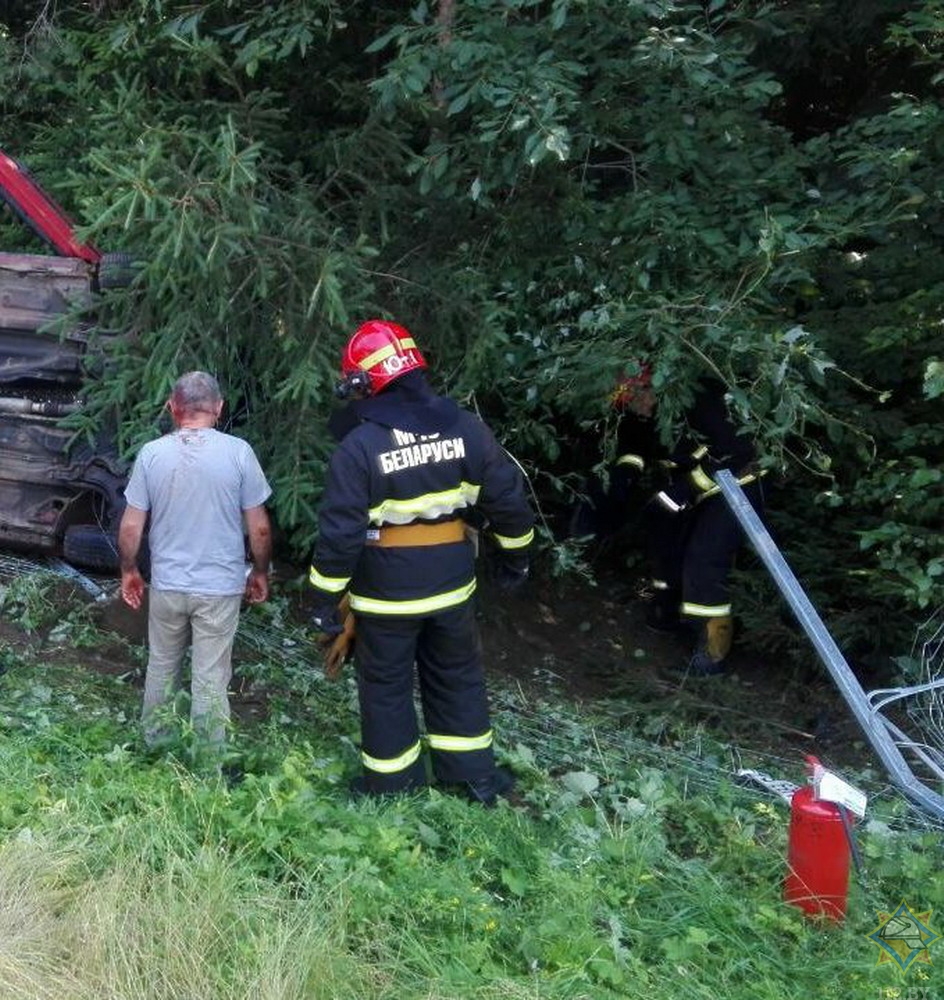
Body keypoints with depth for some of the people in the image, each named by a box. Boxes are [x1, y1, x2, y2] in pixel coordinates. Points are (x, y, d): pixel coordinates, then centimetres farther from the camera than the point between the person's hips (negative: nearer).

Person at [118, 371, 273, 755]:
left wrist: (128, 571, 14)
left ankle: (155, 745, 35)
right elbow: (259, 528, -7)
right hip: (220, 587, -2)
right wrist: (260, 572, 9)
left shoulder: (151, 453, -6)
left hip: (167, 585, 2)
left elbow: (131, 527, -2)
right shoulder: (238, 452, -11)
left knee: (161, 668, 20)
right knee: (210, 679, 6)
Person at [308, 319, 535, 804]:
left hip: (386, 593, -4)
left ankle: (393, 781, 24)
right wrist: (515, 555, 14)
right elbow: (509, 498, 0)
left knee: (387, 686, 12)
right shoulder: (464, 427, -5)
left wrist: (325, 596, -7)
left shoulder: (358, 447, -17)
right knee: (457, 677, 20)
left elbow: (340, 532, -17)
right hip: (451, 585, 4)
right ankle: (473, 772, 29)